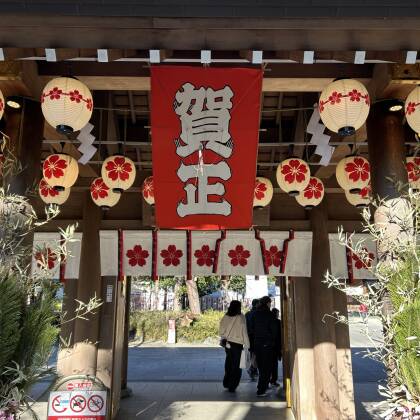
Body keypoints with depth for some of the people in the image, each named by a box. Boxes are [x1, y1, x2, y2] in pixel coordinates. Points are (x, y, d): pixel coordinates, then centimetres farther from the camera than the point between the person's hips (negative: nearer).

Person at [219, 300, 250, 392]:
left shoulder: (225, 317, -1)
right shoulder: (240, 317, -13)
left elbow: (221, 332, 5)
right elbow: (244, 332, -11)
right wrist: (246, 345, -6)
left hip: (227, 343, 5)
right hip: (237, 344, -4)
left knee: (229, 363, 20)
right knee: (236, 365, 7)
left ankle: (226, 383, 28)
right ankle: (232, 386, 12)